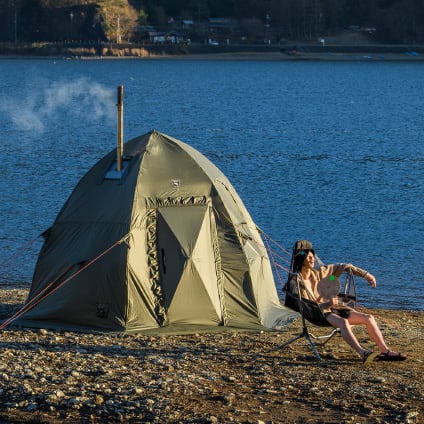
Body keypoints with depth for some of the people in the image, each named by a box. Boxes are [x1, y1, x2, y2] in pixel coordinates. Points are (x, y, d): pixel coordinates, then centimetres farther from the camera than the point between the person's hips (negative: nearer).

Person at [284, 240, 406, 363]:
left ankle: (385, 351, -12)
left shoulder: (318, 273, 8)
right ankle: (362, 353, -55)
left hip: (331, 308, 7)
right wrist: (326, 304, -26)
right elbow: (301, 306, -15)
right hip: (318, 314, -7)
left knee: (368, 318, -8)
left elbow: (342, 267, 18)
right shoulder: (295, 281, -9)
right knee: (342, 322, -38)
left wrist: (365, 274, 16)